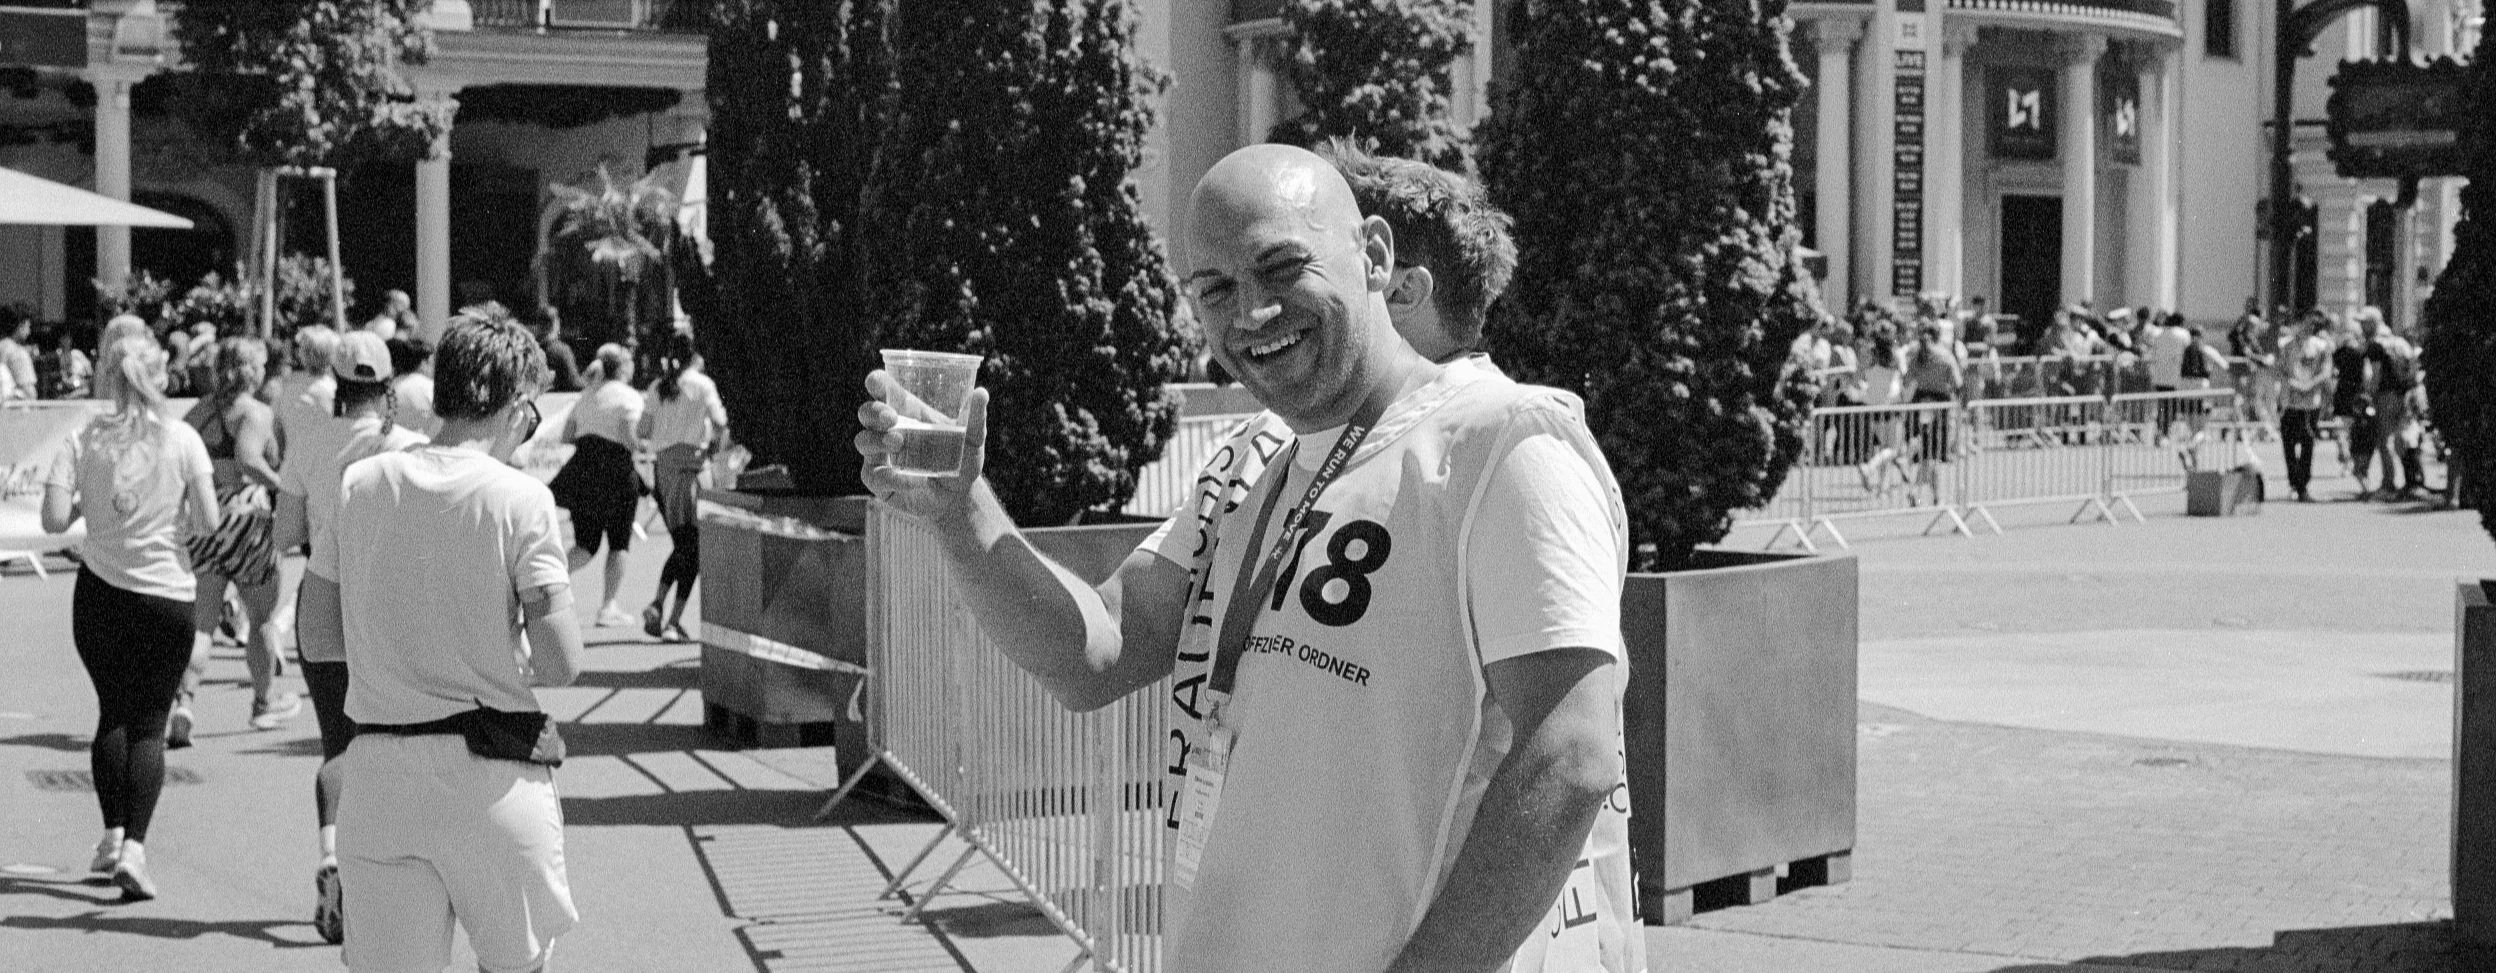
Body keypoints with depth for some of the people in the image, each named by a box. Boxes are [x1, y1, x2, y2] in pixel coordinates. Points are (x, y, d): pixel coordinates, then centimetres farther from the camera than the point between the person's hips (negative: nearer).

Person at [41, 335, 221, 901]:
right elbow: (209, 522, -8)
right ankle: (134, 846, -12)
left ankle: (114, 835, 17)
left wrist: (86, 504, 11)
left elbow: (54, 520, -9)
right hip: (168, 596, -1)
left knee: (112, 712, 19)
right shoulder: (182, 441, -6)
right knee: (149, 726, 2)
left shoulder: (83, 441, -3)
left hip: (101, 590, 1)